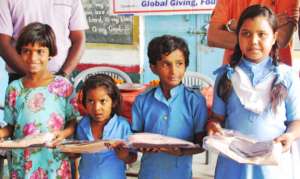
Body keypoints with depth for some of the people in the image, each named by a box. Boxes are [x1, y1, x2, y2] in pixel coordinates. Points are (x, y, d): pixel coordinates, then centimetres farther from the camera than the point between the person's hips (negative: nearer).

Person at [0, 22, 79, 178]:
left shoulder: (63, 85, -6)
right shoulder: (14, 89, 0)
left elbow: (73, 122, 0)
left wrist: (64, 133, -18)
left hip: (55, 162, -1)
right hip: (23, 162, 2)